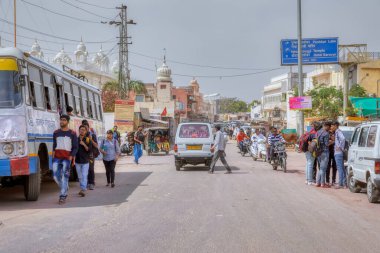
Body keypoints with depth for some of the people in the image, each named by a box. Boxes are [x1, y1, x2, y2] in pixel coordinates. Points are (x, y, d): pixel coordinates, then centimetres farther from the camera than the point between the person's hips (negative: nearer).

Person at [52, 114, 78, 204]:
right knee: (56, 176, 0)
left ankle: (63, 196, -5)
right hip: (57, 157, 3)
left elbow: (75, 147, 3)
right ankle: (65, 189, 25)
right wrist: (53, 153, 3)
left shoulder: (72, 133, 3)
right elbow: (54, 145, 18)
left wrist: (71, 156, -8)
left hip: (67, 158, -3)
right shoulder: (56, 133, 12)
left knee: (65, 176, -8)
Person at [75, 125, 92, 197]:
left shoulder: (88, 140, 0)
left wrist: (84, 145, -19)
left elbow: (90, 150, -6)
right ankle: (82, 189, 19)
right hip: (77, 161, 3)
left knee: (84, 176, -12)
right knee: (80, 177, 9)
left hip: (85, 161, -3)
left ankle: (83, 190, -20)